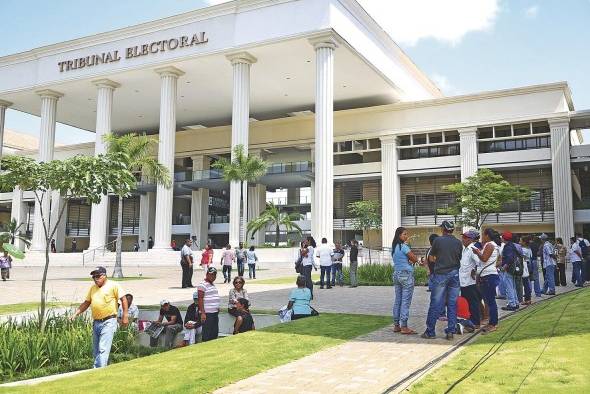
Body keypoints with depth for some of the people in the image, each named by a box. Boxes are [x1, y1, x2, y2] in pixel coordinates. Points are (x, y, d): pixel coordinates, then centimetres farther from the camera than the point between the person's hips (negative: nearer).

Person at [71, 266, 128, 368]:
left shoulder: (113, 285, -5)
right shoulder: (92, 288, 13)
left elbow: (123, 299, -5)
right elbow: (86, 303, 18)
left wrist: (125, 316, -8)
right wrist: (75, 314, 7)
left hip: (108, 322, -7)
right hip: (96, 322, 7)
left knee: (103, 349, -14)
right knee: (95, 351, 12)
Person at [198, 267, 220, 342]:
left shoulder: (213, 285, 18)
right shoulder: (202, 285, -10)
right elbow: (200, 299, -15)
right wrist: (203, 313, -20)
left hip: (215, 313, 9)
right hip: (207, 313, -9)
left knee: (215, 333, 11)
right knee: (207, 335, -5)